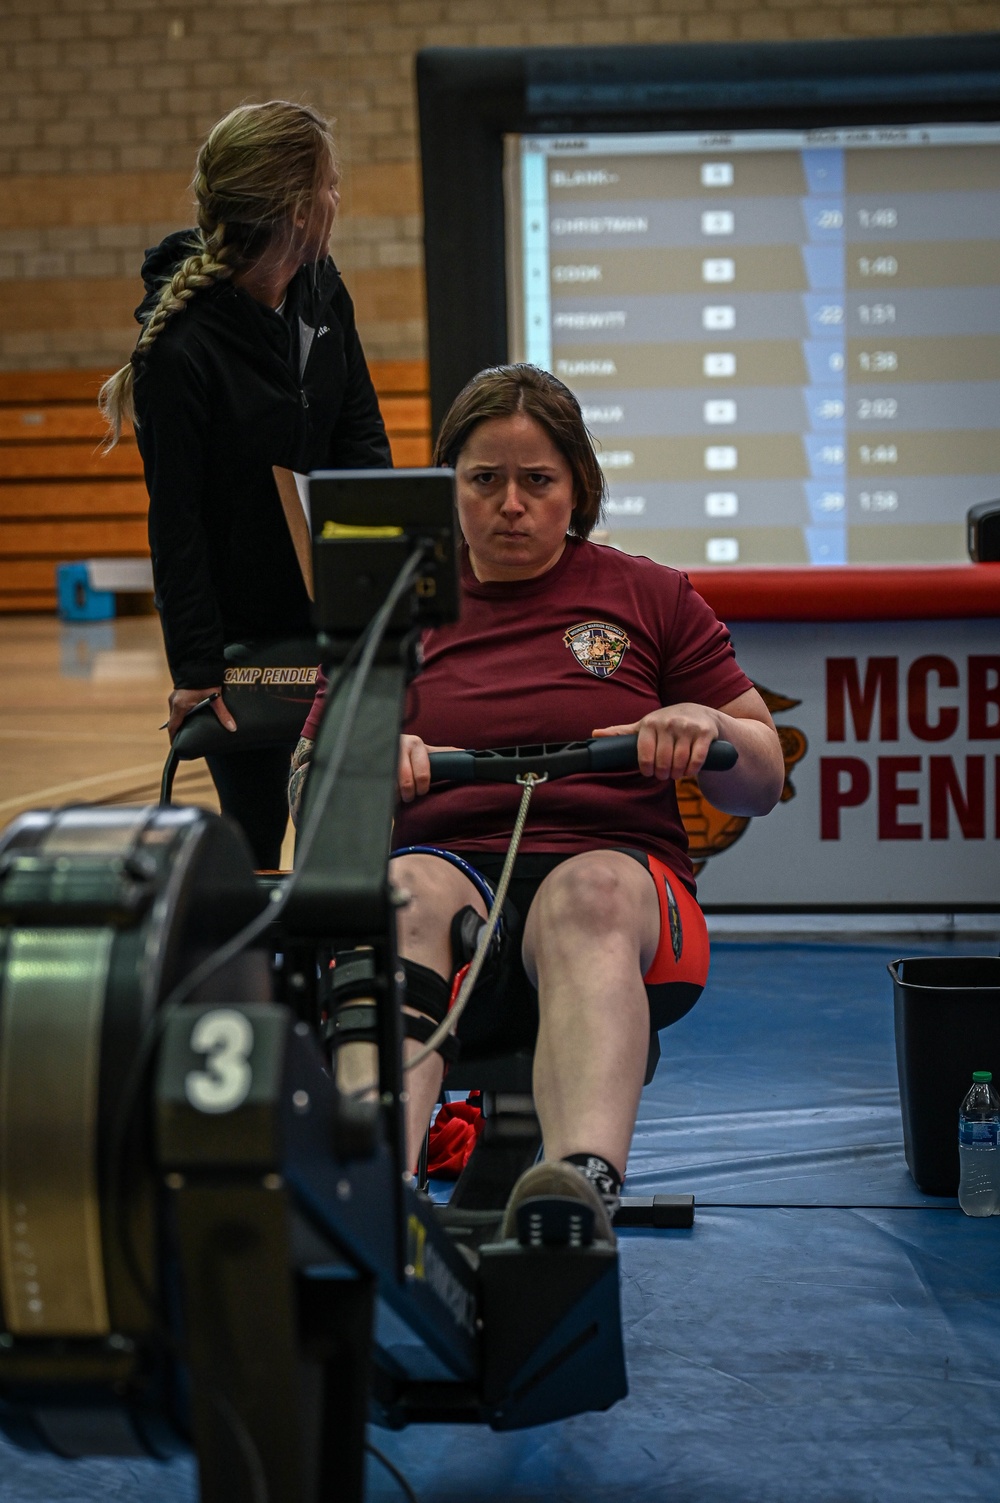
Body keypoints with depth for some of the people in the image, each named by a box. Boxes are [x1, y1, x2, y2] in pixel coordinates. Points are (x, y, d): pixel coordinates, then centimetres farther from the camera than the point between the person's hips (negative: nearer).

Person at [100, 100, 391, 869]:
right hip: (242, 626, -6)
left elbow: (360, 433, 5)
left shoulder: (321, 289, -1)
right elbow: (176, 523, -17)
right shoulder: (180, 348, -20)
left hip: (336, 606, 6)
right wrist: (196, 671, -16)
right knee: (255, 835, 4)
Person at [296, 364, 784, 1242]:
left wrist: (708, 726, -5)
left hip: (618, 872, -1)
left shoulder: (651, 598, 20)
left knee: (588, 893, -38)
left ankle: (587, 1180, -63)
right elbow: (308, 792, 18)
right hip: (451, 865, 1)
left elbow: (763, 786, 18)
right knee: (407, 890, -36)